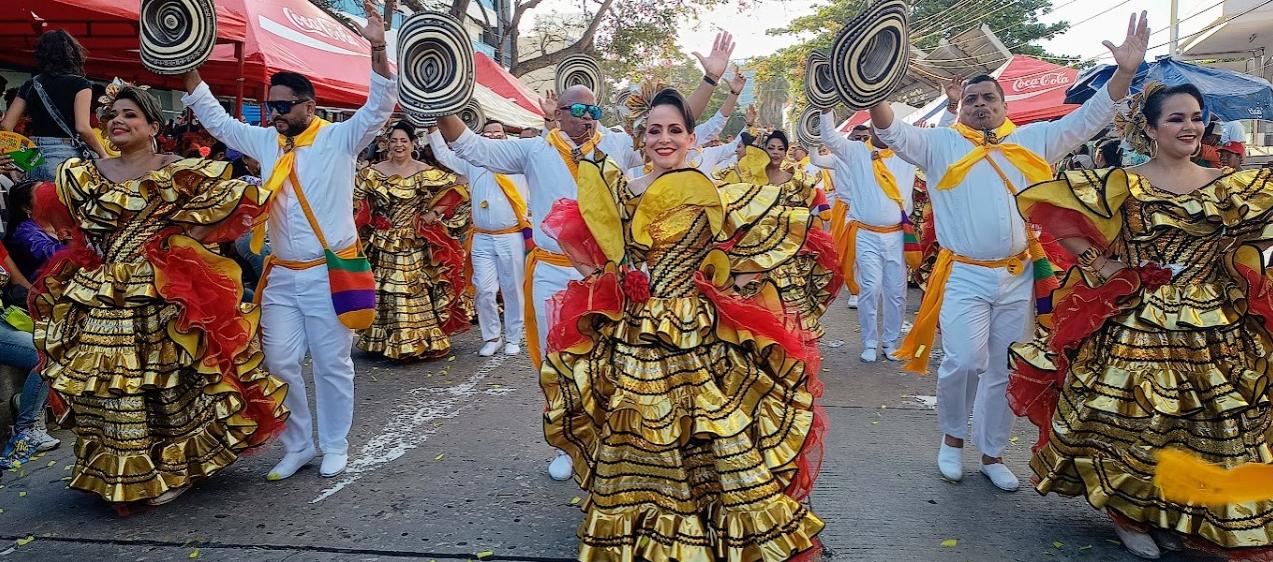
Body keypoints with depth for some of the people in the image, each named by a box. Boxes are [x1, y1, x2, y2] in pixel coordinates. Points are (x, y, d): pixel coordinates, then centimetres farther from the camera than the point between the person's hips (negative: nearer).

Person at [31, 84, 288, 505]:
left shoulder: (177, 173, -4)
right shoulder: (82, 176, 11)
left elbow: (232, 202, -7)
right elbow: (55, 215, 26)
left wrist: (181, 241, -9)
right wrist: (103, 252, 12)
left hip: (164, 296, -4)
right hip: (99, 298, 5)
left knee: (168, 381, -1)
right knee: (107, 386, 7)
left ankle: (175, 468, 17)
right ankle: (119, 477, 24)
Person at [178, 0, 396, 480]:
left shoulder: (339, 138, -5)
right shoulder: (266, 142, 10)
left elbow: (380, 105, -15)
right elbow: (215, 119, 21)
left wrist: (377, 48, -27)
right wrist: (187, 66, 14)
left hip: (331, 274, -5)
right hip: (281, 277, 5)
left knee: (332, 365, 5)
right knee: (280, 363, 6)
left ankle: (334, 447, 20)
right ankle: (297, 447, 21)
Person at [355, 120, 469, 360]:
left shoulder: (426, 173, -2)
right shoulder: (373, 172, 6)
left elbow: (455, 189, -1)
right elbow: (357, 200, 12)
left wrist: (434, 213, -7)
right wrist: (372, 222, -2)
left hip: (416, 245, -2)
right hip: (382, 245, 3)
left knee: (418, 291, -3)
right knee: (383, 292, 5)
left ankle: (422, 339, 7)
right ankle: (384, 341, 16)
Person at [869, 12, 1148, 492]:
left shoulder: (1032, 140, 8)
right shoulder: (941, 143, 1)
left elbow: (1088, 120, 8)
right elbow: (894, 134, -11)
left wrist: (1125, 73, -6)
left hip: (1018, 276, 3)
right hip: (964, 275, -3)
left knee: (1004, 373, 10)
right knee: (965, 362, -15)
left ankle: (992, 455, 25)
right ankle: (952, 437, 12)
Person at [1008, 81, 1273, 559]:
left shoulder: (1230, 185, 6)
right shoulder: (1121, 184, -5)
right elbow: (1045, 203, -10)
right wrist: (1097, 262, -10)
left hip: (1214, 328, 4)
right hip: (1136, 326, -4)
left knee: (1207, 424, 10)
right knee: (1132, 417, 3)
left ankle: (1174, 515, 30)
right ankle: (1128, 515, 23)